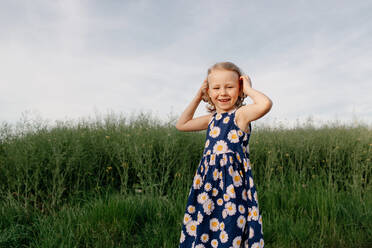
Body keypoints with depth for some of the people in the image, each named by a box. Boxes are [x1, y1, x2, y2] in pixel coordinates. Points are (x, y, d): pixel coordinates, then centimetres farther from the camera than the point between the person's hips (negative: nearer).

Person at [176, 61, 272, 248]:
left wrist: (249, 89, -9)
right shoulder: (212, 118, 14)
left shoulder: (241, 114, -7)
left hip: (232, 181, -7)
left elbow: (265, 104, -29)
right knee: (202, 231, 13)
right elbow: (181, 124, 25)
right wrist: (198, 97, 19)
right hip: (209, 180, 7)